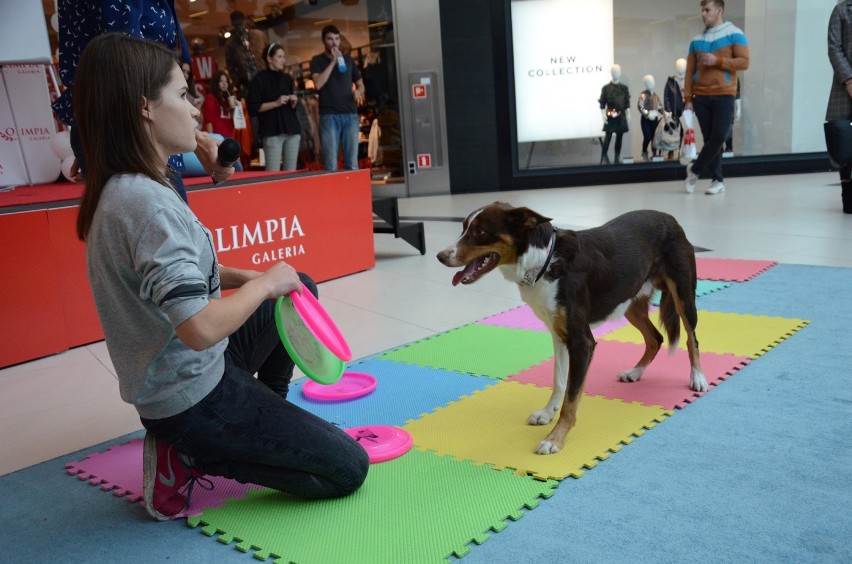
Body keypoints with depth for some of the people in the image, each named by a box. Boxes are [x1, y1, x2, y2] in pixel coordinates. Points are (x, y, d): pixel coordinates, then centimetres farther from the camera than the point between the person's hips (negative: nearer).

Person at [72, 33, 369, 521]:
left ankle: (266, 421, 26)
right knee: (348, 469, -2)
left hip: (192, 371, 9)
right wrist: (264, 283, -17)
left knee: (301, 288, 23)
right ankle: (189, 456, 2)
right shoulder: (147, 202, -28)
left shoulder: (124, 189, 3)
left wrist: (244, 277, 2)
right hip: (191, 395, -9)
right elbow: (201, 327, -34)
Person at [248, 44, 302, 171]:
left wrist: (294, 102, 1)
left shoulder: (287, 78, 17)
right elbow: (253, 109, -7)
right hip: (272, 132, -5)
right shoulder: (259, 79, 0)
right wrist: (275, 103, -14)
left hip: (292, 130, 5)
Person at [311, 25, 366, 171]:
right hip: (329, 116, -3)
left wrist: (358, 91, -2)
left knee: (352, 163, 3)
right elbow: (318, 84, -11)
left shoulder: (348, 60, 16)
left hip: (350, 114, 3)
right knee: (331, 165, -7)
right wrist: (333, 61, -10)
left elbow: (360, 84, 22)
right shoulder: (317, 60, 6)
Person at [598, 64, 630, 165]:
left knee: (619, 137, 6)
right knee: (608, 136, -8)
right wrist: (603, 115, -13)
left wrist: (628, 115, 3)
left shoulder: (624, 88, 8)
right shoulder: (606, 87, -2)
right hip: (610, 117, -3)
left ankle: (617, 157, 12)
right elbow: (602, 103, -4)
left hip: (621, 117, 4)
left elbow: (627, 103, 9)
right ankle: (604, 157, 0)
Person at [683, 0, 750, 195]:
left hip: (724, 95, -3)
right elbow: (690, 71, 10)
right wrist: (688, 98, 3)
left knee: (719, 136, -13)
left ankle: (695, 169, 6)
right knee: (709, 138, 1)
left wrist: (717, 60, -15)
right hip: (701, 97, 3)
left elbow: (744, 62, -5)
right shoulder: (697, 41, 12)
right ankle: (717, 180, 7)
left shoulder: (734, 34, 1)